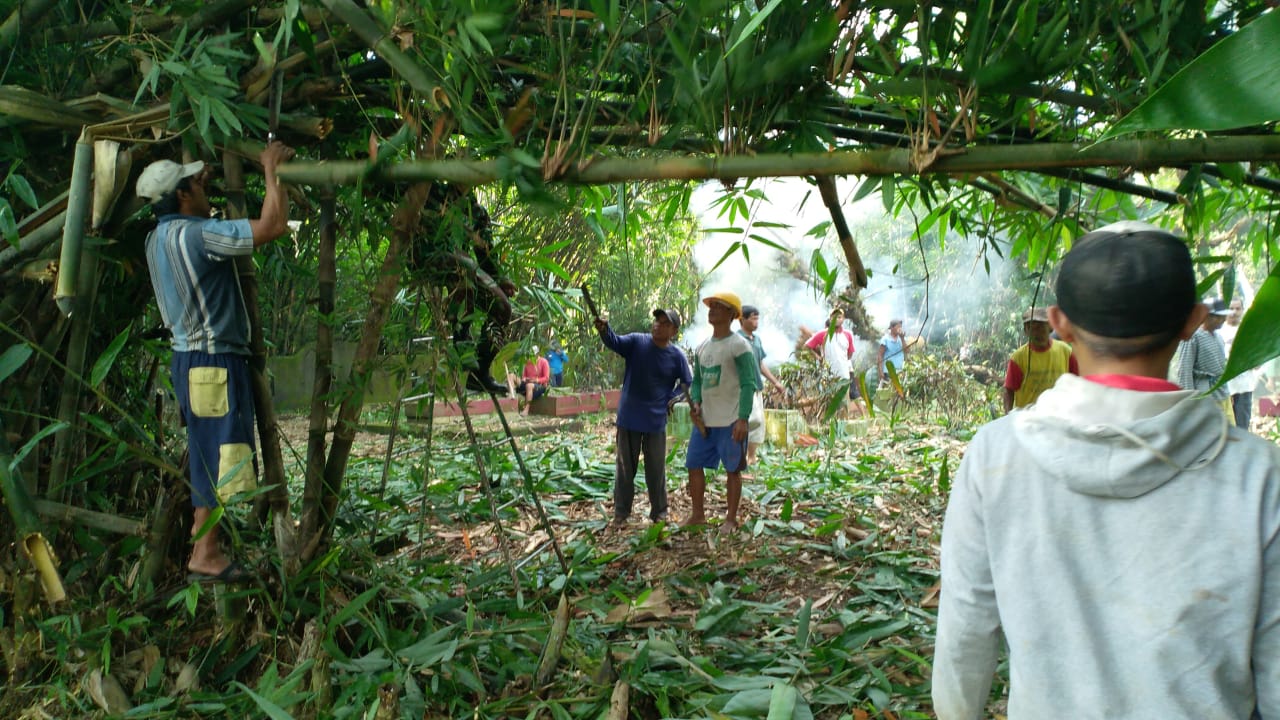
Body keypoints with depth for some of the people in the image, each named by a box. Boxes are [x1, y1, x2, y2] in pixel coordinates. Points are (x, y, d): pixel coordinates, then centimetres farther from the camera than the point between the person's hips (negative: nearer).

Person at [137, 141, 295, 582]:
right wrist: (272, 171, -10)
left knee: (206, 454, 15)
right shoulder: (195, 234, -18)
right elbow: (273, 225, -22)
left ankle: (201, 535, 23)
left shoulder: (160, 238, 11)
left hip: (191, 357, 10)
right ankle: (205, 553, -1)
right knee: (218, 453, -5)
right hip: (213, 361, -10)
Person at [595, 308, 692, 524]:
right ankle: (621, 512, 21)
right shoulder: (636, 342, -7)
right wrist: (604, 330, -46)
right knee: (625, 467, 10)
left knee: (656, 469, 11)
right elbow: (615, 342, -25)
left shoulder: (677, 356, -5)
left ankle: (659, 512, 25)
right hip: (629, 418, 0)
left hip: (656, 421, 0)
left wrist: (673, 398, -8)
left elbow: (687, 383, 8)